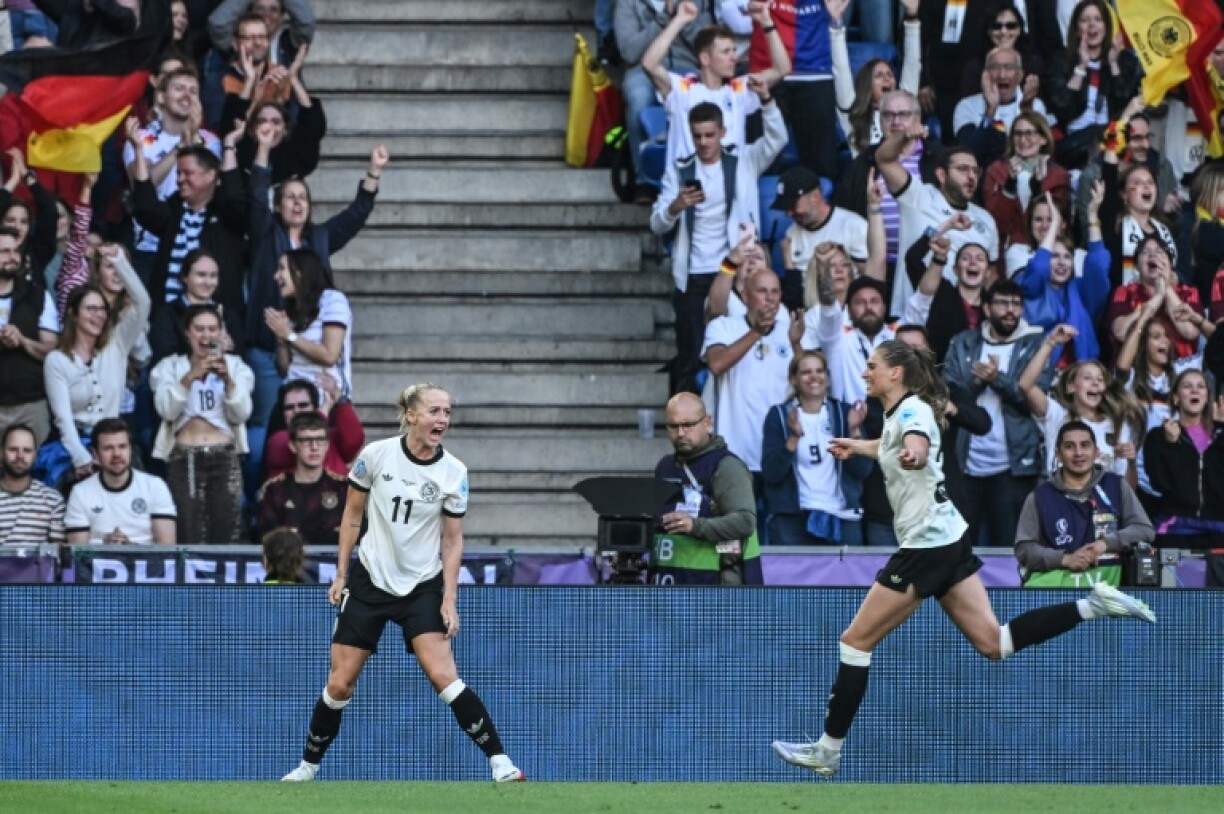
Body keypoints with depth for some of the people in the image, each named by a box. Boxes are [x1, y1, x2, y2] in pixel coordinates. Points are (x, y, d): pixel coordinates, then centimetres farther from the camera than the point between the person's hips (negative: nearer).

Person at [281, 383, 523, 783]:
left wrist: (449, 600, -7)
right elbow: (352, 515, 4)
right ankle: (309, 765, 21)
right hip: (369, 579, 1)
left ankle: (500, 762, -14)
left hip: (423, 586, -1)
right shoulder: (376, 455, -9)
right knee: (339, 685, 2)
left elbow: (453, 540, 0)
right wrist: (341, 574, 4)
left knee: (444, 676, -16)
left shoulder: (453, 473, -7)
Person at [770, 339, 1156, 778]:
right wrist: (857, 446, 55)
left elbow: (917, 445, -39)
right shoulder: (897, 414, 14)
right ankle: (1093, 605, -4)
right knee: (993, 643, 4)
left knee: (856, 642, -2)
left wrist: (912, 455, -61)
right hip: (948, 540, 10)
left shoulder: (913, 409, -14)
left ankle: (828, 751, 2)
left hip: (927, 543, -10)